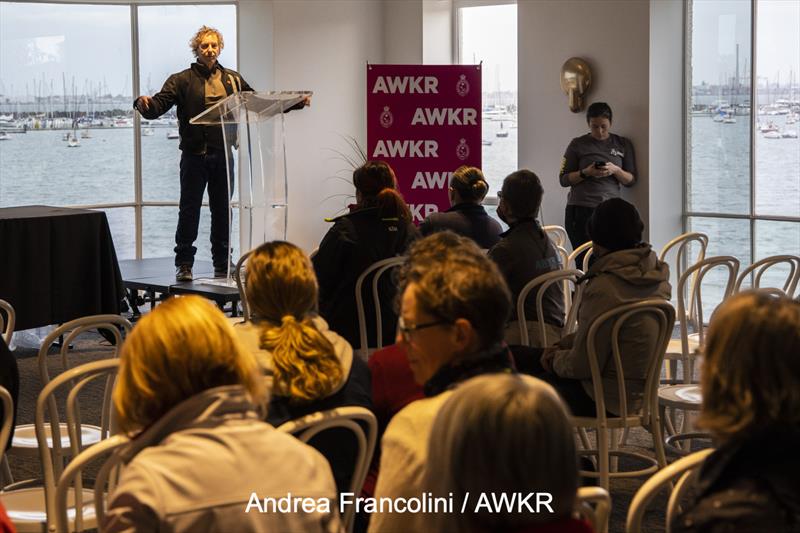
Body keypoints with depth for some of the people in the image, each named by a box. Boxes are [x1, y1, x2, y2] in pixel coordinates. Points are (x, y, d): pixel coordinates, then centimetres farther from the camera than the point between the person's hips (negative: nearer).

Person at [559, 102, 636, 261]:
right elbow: (564, 179, 6)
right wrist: (585, 173, -11)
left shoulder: (623, 145, 13)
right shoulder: (578, 145, 7)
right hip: (581, 210, -2)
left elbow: (631, 180, 12)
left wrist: (615, 170, -8)